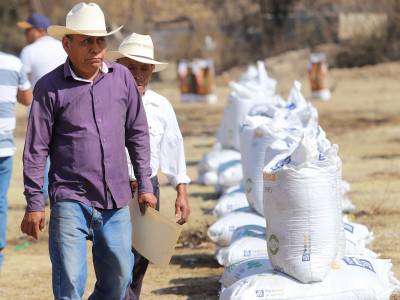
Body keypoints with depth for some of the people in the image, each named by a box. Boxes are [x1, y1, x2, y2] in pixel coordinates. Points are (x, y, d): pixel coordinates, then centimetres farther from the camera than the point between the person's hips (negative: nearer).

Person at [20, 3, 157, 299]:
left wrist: (145, 185, 11)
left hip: (116, 201, 4)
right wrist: (34, 204, -5)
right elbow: (36, 149, -3)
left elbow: (137, 134, 13)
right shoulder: (50, 87, -5)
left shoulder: (122, 77, 5)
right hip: (70, 200, -4)